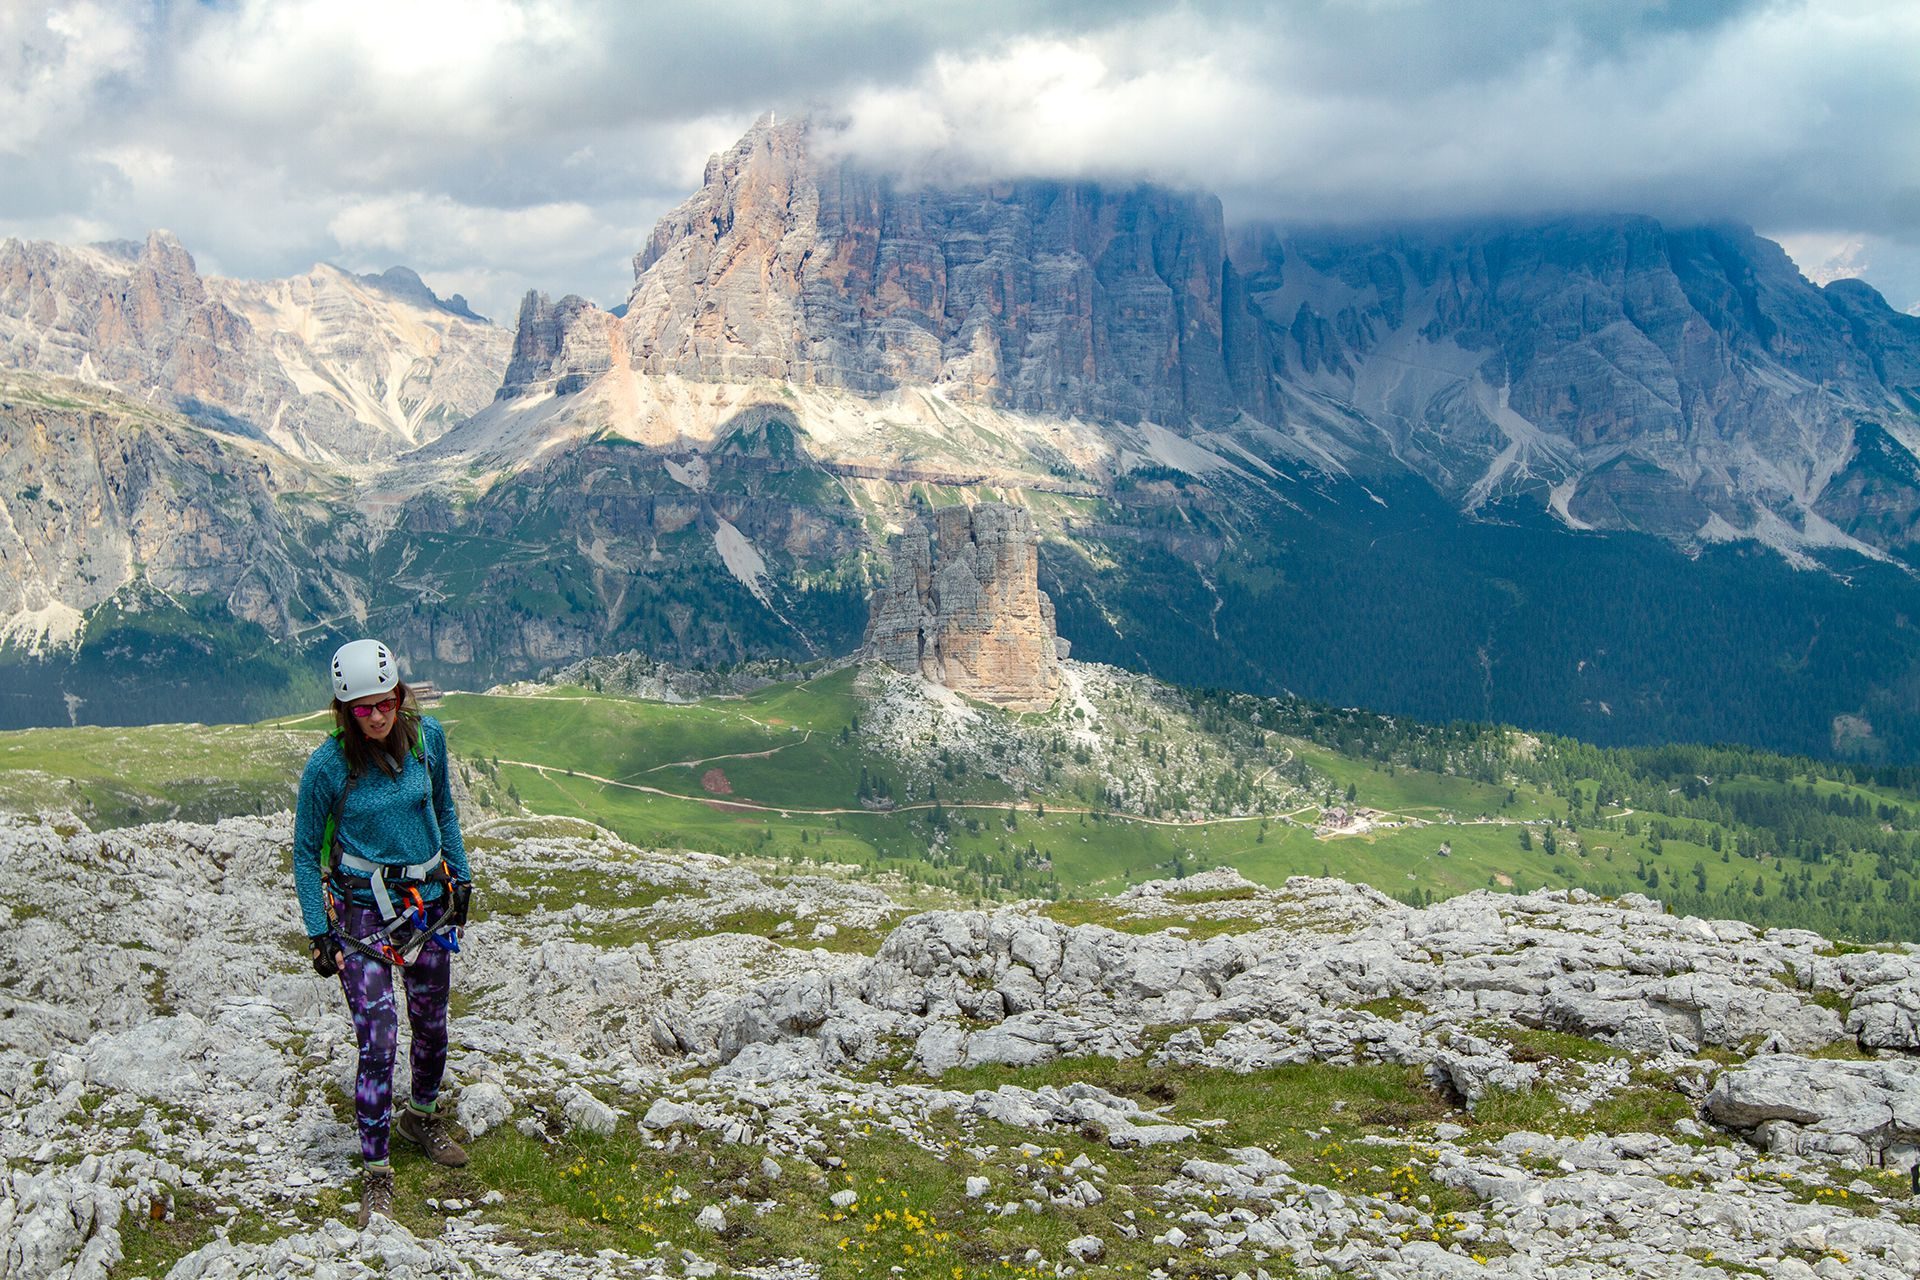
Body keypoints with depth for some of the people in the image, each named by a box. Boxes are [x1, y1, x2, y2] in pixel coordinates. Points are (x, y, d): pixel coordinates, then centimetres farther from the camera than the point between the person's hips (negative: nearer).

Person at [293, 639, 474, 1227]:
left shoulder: (427, 736, -7)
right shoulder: (327, 765, -17)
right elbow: (306, 852, -6)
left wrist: (461, 877, 11)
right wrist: (318, 932, -7)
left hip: (430, 902, 4)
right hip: (363, 910, -4)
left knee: (431, 1025, 17)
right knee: (378, 1042, -9)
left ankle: (422, 1117, 43)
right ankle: (376, 1175, 2)